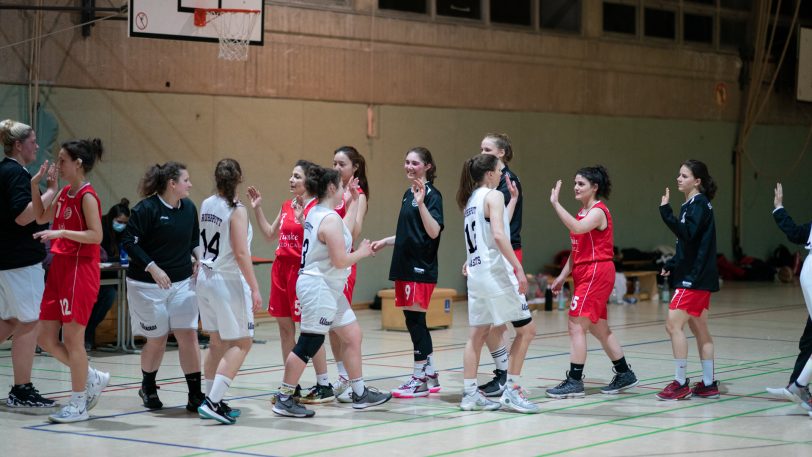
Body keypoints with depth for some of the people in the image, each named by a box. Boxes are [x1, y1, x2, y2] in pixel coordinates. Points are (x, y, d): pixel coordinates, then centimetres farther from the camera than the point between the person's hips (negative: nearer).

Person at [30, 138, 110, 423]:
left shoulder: (87, 196, -11)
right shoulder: (65, 194, 14)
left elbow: (96, 235, -17)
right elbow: (41, 217, 25)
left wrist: (61, 232, -25)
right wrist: (35, 185, 14)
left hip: (80, 270, -9)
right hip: (59, 269, 9)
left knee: (72, 338, -4)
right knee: (47, 339, 8)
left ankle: (78, 405, 5)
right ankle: (93, 379, 23)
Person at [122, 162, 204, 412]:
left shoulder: (189, 208, 4)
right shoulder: (147, 208, -14)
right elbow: (130, 242, -13)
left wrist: (199, 258, -1)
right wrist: (153, 268, -21)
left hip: (181, 283, 5)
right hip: (148, 285, -5)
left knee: (188, 335, -5)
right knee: (157, 340, 5)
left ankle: (195, 395, 0)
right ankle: (148, 388, 31)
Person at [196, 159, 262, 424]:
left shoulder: (206, 205, 5)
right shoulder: (236, 210, -15)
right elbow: (241, 253, -19)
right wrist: (255, 288, -18)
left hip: (206, 278, 8)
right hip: (228, 281, -8)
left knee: (217, 342, 17)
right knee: (241, 343, -1)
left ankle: (211, 401, 19)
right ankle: (213, 402, -12)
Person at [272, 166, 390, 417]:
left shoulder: (316, 213, 11)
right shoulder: (330, 219, -19)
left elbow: (346, 233, 23)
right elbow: (340, 260, -21)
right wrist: (362, 252, -3)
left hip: (330, 290, 11)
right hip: (319, 287, -11)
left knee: (352, 336, 13)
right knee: (308, 345, -5)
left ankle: (359, 393, 20)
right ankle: (284, 399, 2)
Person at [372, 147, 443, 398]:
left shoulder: (432, 195, -10)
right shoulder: (408, 194, 16)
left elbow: (433, 231, -22)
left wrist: (422, 203, -31)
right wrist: (385, 242, 18)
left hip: (421, 269, -9)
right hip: (405, 266, 9)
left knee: (415, 320, -6)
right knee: (414, 321, 11)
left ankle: (420, 379, 2)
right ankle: (430, 377, 19)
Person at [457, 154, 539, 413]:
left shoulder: (470, 199, 15)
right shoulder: (493, 196, -9)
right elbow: (499, 235, -21)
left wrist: (513, 200, 28)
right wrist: (519, 269, -23)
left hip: (476, 275, 9)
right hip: (495, 273, -9)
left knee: (478, 334, 11)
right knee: (526, 329, 0)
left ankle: (470, 394, 9)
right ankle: (511, 390, -2)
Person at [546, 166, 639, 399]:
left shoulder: (598, 211, -12)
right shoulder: (583, 212, 17)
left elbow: (577, 228, -33)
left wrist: (556, 204, -32)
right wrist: (563, 276, 15)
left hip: (596, 273, -10)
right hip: (585, 274, 10)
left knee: (576, 325, -12)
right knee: (599, 328, 15)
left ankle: (574, 382, -11)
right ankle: (624, 375, 25)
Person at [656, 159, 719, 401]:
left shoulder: (700, 204, -12)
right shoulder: (691, 205, 16)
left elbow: (687, 234, -26)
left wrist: (666, 212, -28)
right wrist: (671, 265, 16)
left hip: (696, 277, -10)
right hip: (694, 276, 10)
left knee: (673, 324, -11)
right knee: (699, 329, 11)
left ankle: (680, 383, -9)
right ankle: (708, 384, 14)